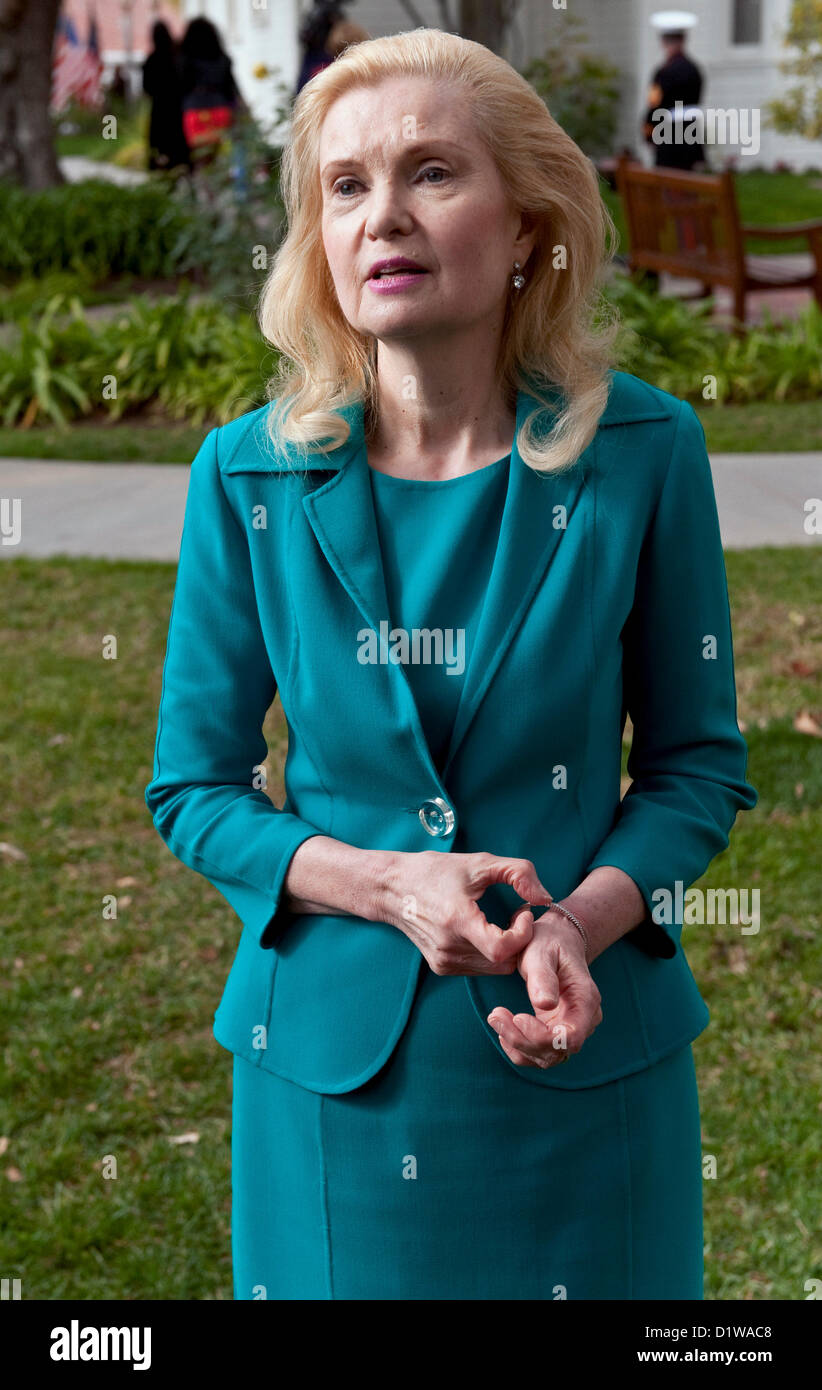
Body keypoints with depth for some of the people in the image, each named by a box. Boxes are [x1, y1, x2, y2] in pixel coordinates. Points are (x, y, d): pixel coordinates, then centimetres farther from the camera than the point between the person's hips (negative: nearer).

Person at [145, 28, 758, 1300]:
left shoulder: (641, 452, -8)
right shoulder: (250, 475, -6)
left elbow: (699, 763, -1)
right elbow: (193, 787, 0)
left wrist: (584, 919, -20)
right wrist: (388, 883, -17)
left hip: (586, 1052, 0)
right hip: (331, 1056, 1)